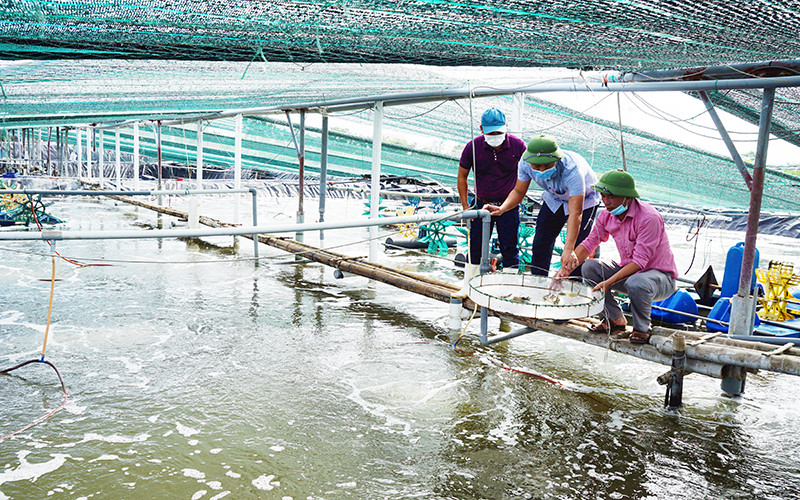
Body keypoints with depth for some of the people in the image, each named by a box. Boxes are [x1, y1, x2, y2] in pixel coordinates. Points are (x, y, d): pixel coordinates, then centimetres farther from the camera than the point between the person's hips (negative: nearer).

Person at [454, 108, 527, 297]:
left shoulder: (517, 145, -12)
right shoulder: (473, 146, -11)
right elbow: (462, 176, 1)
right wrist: (465, 206, -1)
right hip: (481, 204, 1)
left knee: (509, 248, 1)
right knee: (475, 246, 6)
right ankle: (467, 287, 19)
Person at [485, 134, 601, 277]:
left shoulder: (572, 169, -42)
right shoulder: (526, 163, -27)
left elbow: (575, 214, -44)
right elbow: (518, 191, -11)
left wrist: (568, 249, -51)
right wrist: (501, 208, -32)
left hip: (584, 200, -5)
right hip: (554, 198, 5)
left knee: (576, 253, -14)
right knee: (540, 244, 6)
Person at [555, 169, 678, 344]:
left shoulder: (649, 218, -26)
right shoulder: (607, 215, -4)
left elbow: (640, 261, -28)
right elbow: (589, 243, 3)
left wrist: (608, 283, -35)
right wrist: (566, 268, -14)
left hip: (661, 276, -7)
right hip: (628, 271, 7)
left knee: (636, 283, -39)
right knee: (589, 266, -12)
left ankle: (642, 329, -9)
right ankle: (614, 319, 0)